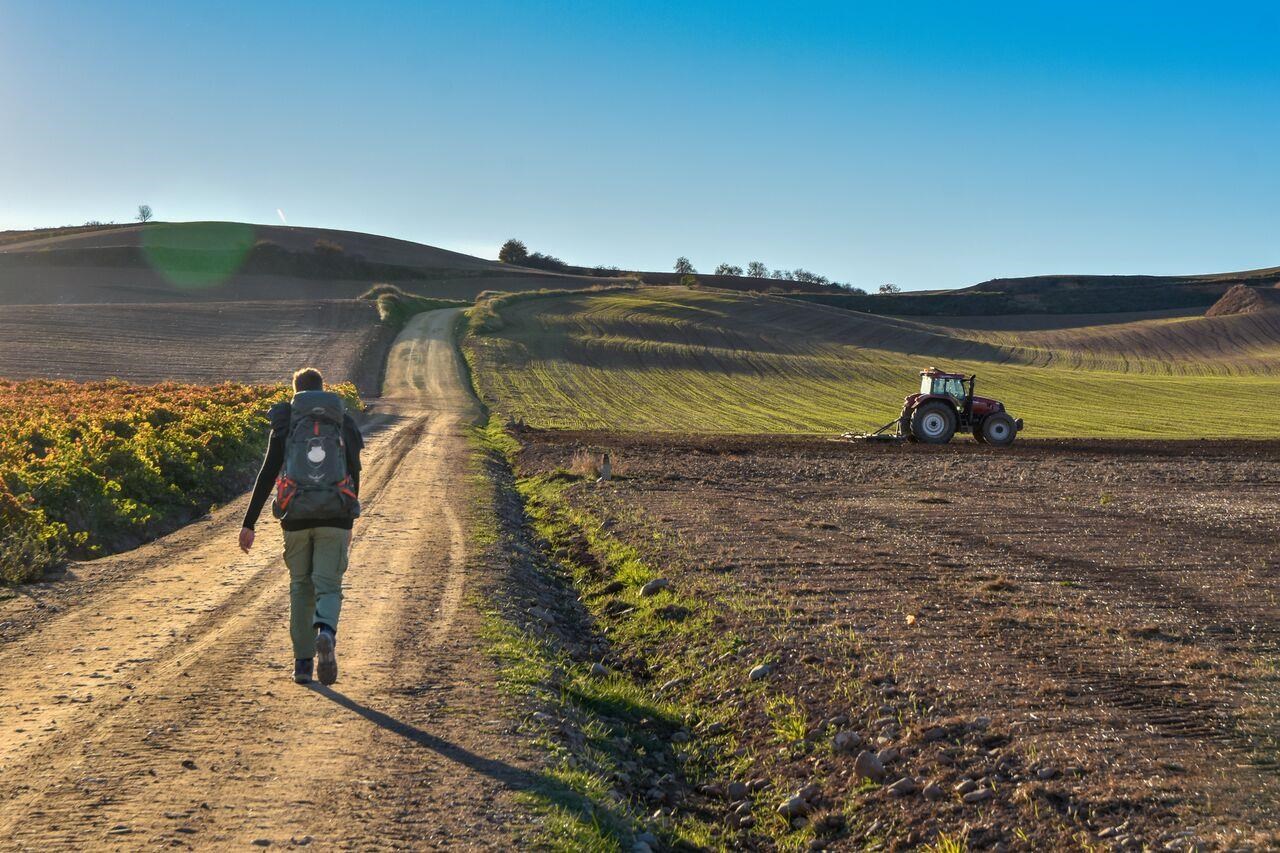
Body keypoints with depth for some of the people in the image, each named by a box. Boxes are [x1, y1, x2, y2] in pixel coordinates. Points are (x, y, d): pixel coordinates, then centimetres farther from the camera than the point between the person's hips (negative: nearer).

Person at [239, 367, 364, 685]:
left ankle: (302, 662, 13)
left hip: (297, 517, 0)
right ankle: (326, 633, -30)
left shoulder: (285, 424, 4)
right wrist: (349, 519, 23)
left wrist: (249, 523, 0)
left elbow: (267, 475, -2)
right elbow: (354, 475, 11)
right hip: (335, 517, 0)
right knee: (328, 586, 2)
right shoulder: (345, 424, 8)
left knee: (301, 587, 14)